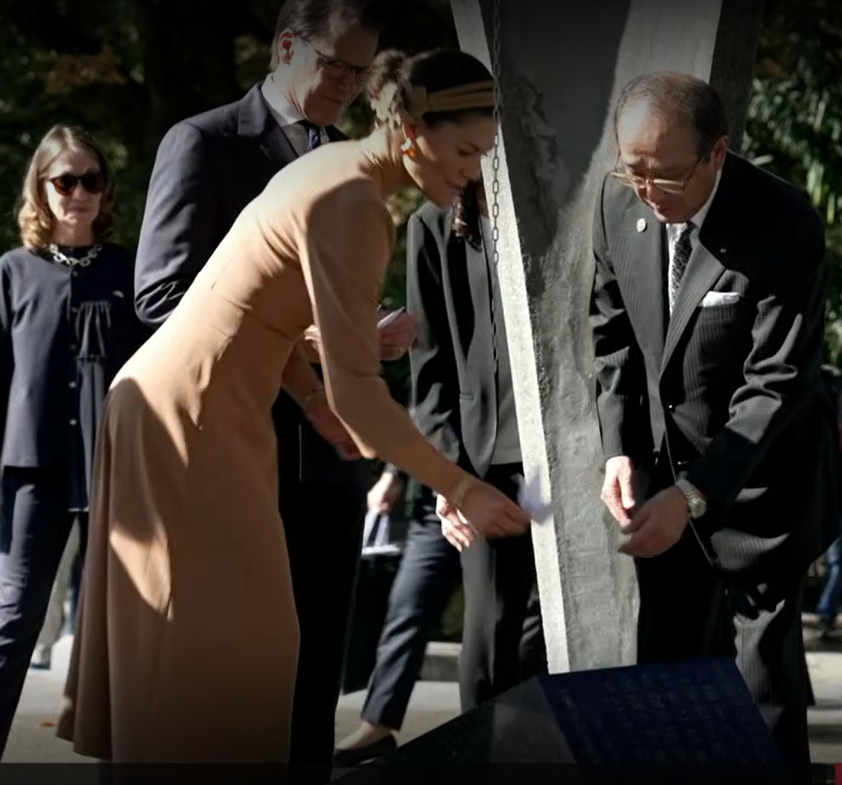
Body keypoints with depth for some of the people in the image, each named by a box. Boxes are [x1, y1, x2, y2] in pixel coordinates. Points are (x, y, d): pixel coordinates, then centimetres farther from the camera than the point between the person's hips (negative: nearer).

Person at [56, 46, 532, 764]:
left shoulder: (336, 167, 8)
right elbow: (356, 389, -26)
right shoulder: (352, 204, -23)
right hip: (192, 416, -10)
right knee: (226, 634, -6)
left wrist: (320, 405, 5)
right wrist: (460, 488, -20)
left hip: (173, 401, 10)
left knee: (188, 635, 14)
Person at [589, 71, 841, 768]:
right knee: (665, 668, 9)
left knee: (760, 678, -1)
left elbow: (777, 385, -24)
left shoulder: (784, 227, -24)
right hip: (664, 472, 5)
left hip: (759, 481, -5)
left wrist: (694, 495, -31)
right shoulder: (620, 202, -8)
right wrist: (620, 449, -8)